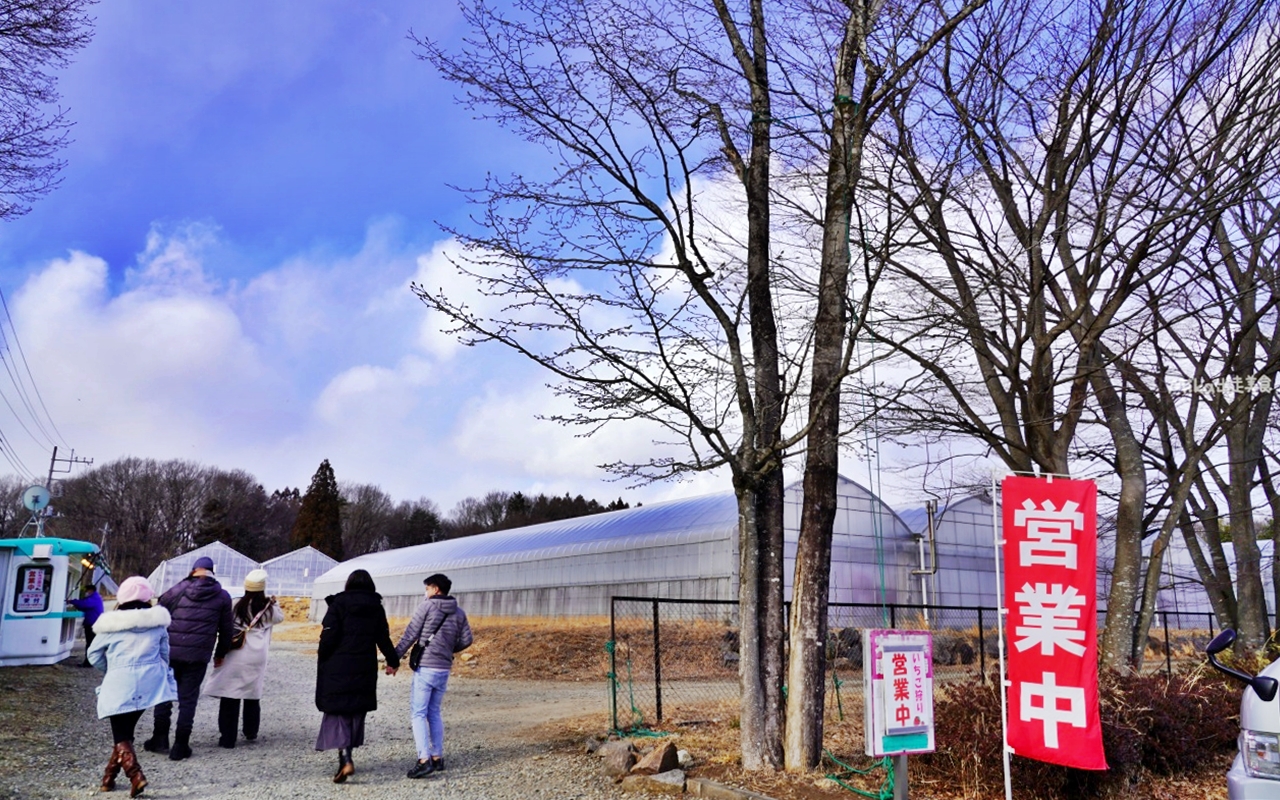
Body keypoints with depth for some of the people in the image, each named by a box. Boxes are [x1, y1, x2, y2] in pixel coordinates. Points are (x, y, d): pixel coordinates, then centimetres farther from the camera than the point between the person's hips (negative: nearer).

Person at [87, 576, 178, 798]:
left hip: (119, 684, -3)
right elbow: (164, 654, 11)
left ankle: (135, 775, -14)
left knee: (121, 735, 5)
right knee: (126, 730, 19)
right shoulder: (157, 622, 3)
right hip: (149, 683, 3)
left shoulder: (111, 625, -3)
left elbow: (94, 655, 8)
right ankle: (109, 777, 26)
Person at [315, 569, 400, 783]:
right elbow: (383, 638, 7)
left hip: (338, 668, -3)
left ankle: (345, 759, -15)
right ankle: (346, 756, 21)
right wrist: (393, 661, 21)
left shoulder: (339, 604, -6)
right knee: (357, 712, 15)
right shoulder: (376, 608, 4)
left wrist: (323, 661, 3)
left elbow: (328, 636, -11)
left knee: (337, 712, 0)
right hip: (364, 669, 3)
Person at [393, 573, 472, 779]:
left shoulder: (426, 606, -5)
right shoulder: (459, 613, 9)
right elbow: (466, 640, 4)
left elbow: (410, 636, -6)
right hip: (444, 669, 6)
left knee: (418, 714, -2)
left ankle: (424, 760, -11)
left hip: (425, 667, -6)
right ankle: (438, 758, 18)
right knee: (434, 713, 18)